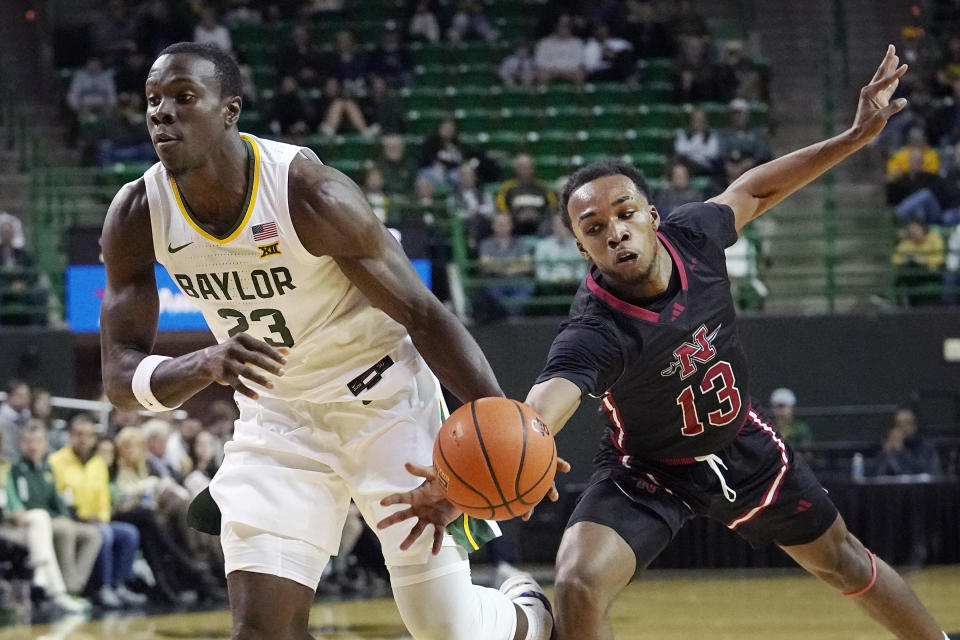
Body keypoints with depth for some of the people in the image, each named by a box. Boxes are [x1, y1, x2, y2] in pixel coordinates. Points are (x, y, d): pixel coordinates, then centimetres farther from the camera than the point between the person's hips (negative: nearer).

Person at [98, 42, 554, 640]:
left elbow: (425, 316, -20)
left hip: (384, 397, -4)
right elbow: (121, 376, -13)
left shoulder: (309, 192, -27)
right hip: (277, 412, 4)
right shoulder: (137, 216, -14)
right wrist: (204, 365, -36)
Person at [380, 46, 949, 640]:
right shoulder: (596, 333, -36)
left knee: (841, 559, 19)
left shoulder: (690, 235, -20)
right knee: (578, 589, -27)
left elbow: (752, 190, 3)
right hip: (649, 472, -5)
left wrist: (855, 138, 4)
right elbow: (541, 407, -55)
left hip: (743, 444, 5)